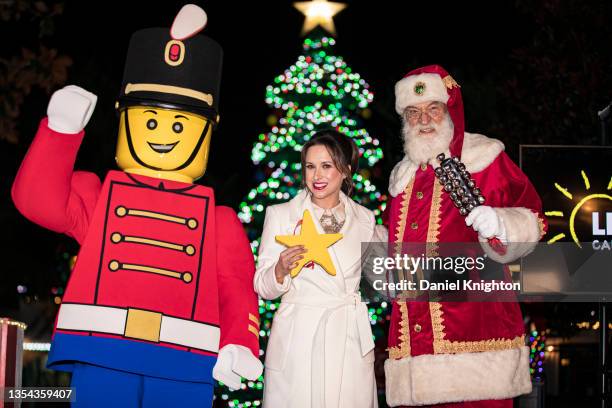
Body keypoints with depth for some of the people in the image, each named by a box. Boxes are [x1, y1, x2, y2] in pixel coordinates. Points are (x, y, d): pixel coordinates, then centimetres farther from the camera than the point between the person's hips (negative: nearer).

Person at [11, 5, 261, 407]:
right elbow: (38, 197, 1)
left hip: (185, 365, 1)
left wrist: (239, 346, -10)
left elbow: (237, 292, 8)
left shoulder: (220, 221, 16)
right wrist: (62, 128, -6)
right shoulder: (96, 195, 17)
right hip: (103, 356, 0)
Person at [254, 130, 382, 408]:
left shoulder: (364, 218, 8)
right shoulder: (280, 215, 0)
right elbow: (263, 288, -1)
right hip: (298, 341, -2)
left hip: (351, 342, 2)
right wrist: (281, 270, -20)